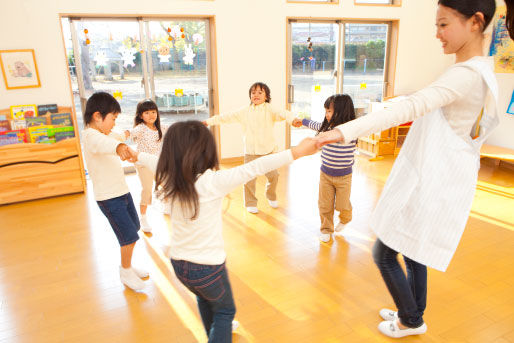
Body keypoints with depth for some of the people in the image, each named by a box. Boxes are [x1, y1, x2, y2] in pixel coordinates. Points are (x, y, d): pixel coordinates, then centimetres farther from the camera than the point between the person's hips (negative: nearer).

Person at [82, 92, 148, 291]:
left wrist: (123, 136, 53)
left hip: (122, 192, 10)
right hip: (109, 199, -10)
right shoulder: (91, 136, -22)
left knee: (134, 228, 19)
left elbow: (113, 137, 35)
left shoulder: (102, 133, 9)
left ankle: (128, 267, 38)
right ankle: (126, 273, 19)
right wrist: (119, 147, -68)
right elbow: (102, 143, -48)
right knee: (129, 237, -4)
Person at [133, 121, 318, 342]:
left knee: (205, 298, 34)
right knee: (224, 311, 22)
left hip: (179, 264, 6)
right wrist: (297, 151, -30)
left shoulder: (169, 179, -9)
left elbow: (154, 161, 12)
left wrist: (138, 155, 32)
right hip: (208, 266, -6)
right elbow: (254, 168, -30)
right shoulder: (213, 182, -26)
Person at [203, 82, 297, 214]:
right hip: (250, 151, 1)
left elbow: (283, 114, -20)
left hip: (268, 150, -1)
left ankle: (271, 197, 32)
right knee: (249, 178, -2)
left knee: (273, 175, 2)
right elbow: (227, 117, 8)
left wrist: (293, 119, -42)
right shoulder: (245, 111, 5)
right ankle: (251, 203, 18)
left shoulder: (269, 109, -3)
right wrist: (209, 121, 9)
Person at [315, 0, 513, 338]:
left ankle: (411, 321, 27)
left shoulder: (466, 74, -22)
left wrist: (344, 132, -43)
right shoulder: (483, 72, 11)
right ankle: (412, 313, 40)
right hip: (435, 180, 10)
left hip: (431, 185, -10)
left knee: (384, 254, 5)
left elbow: (408, 108, -36)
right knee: (411, 251, 22)